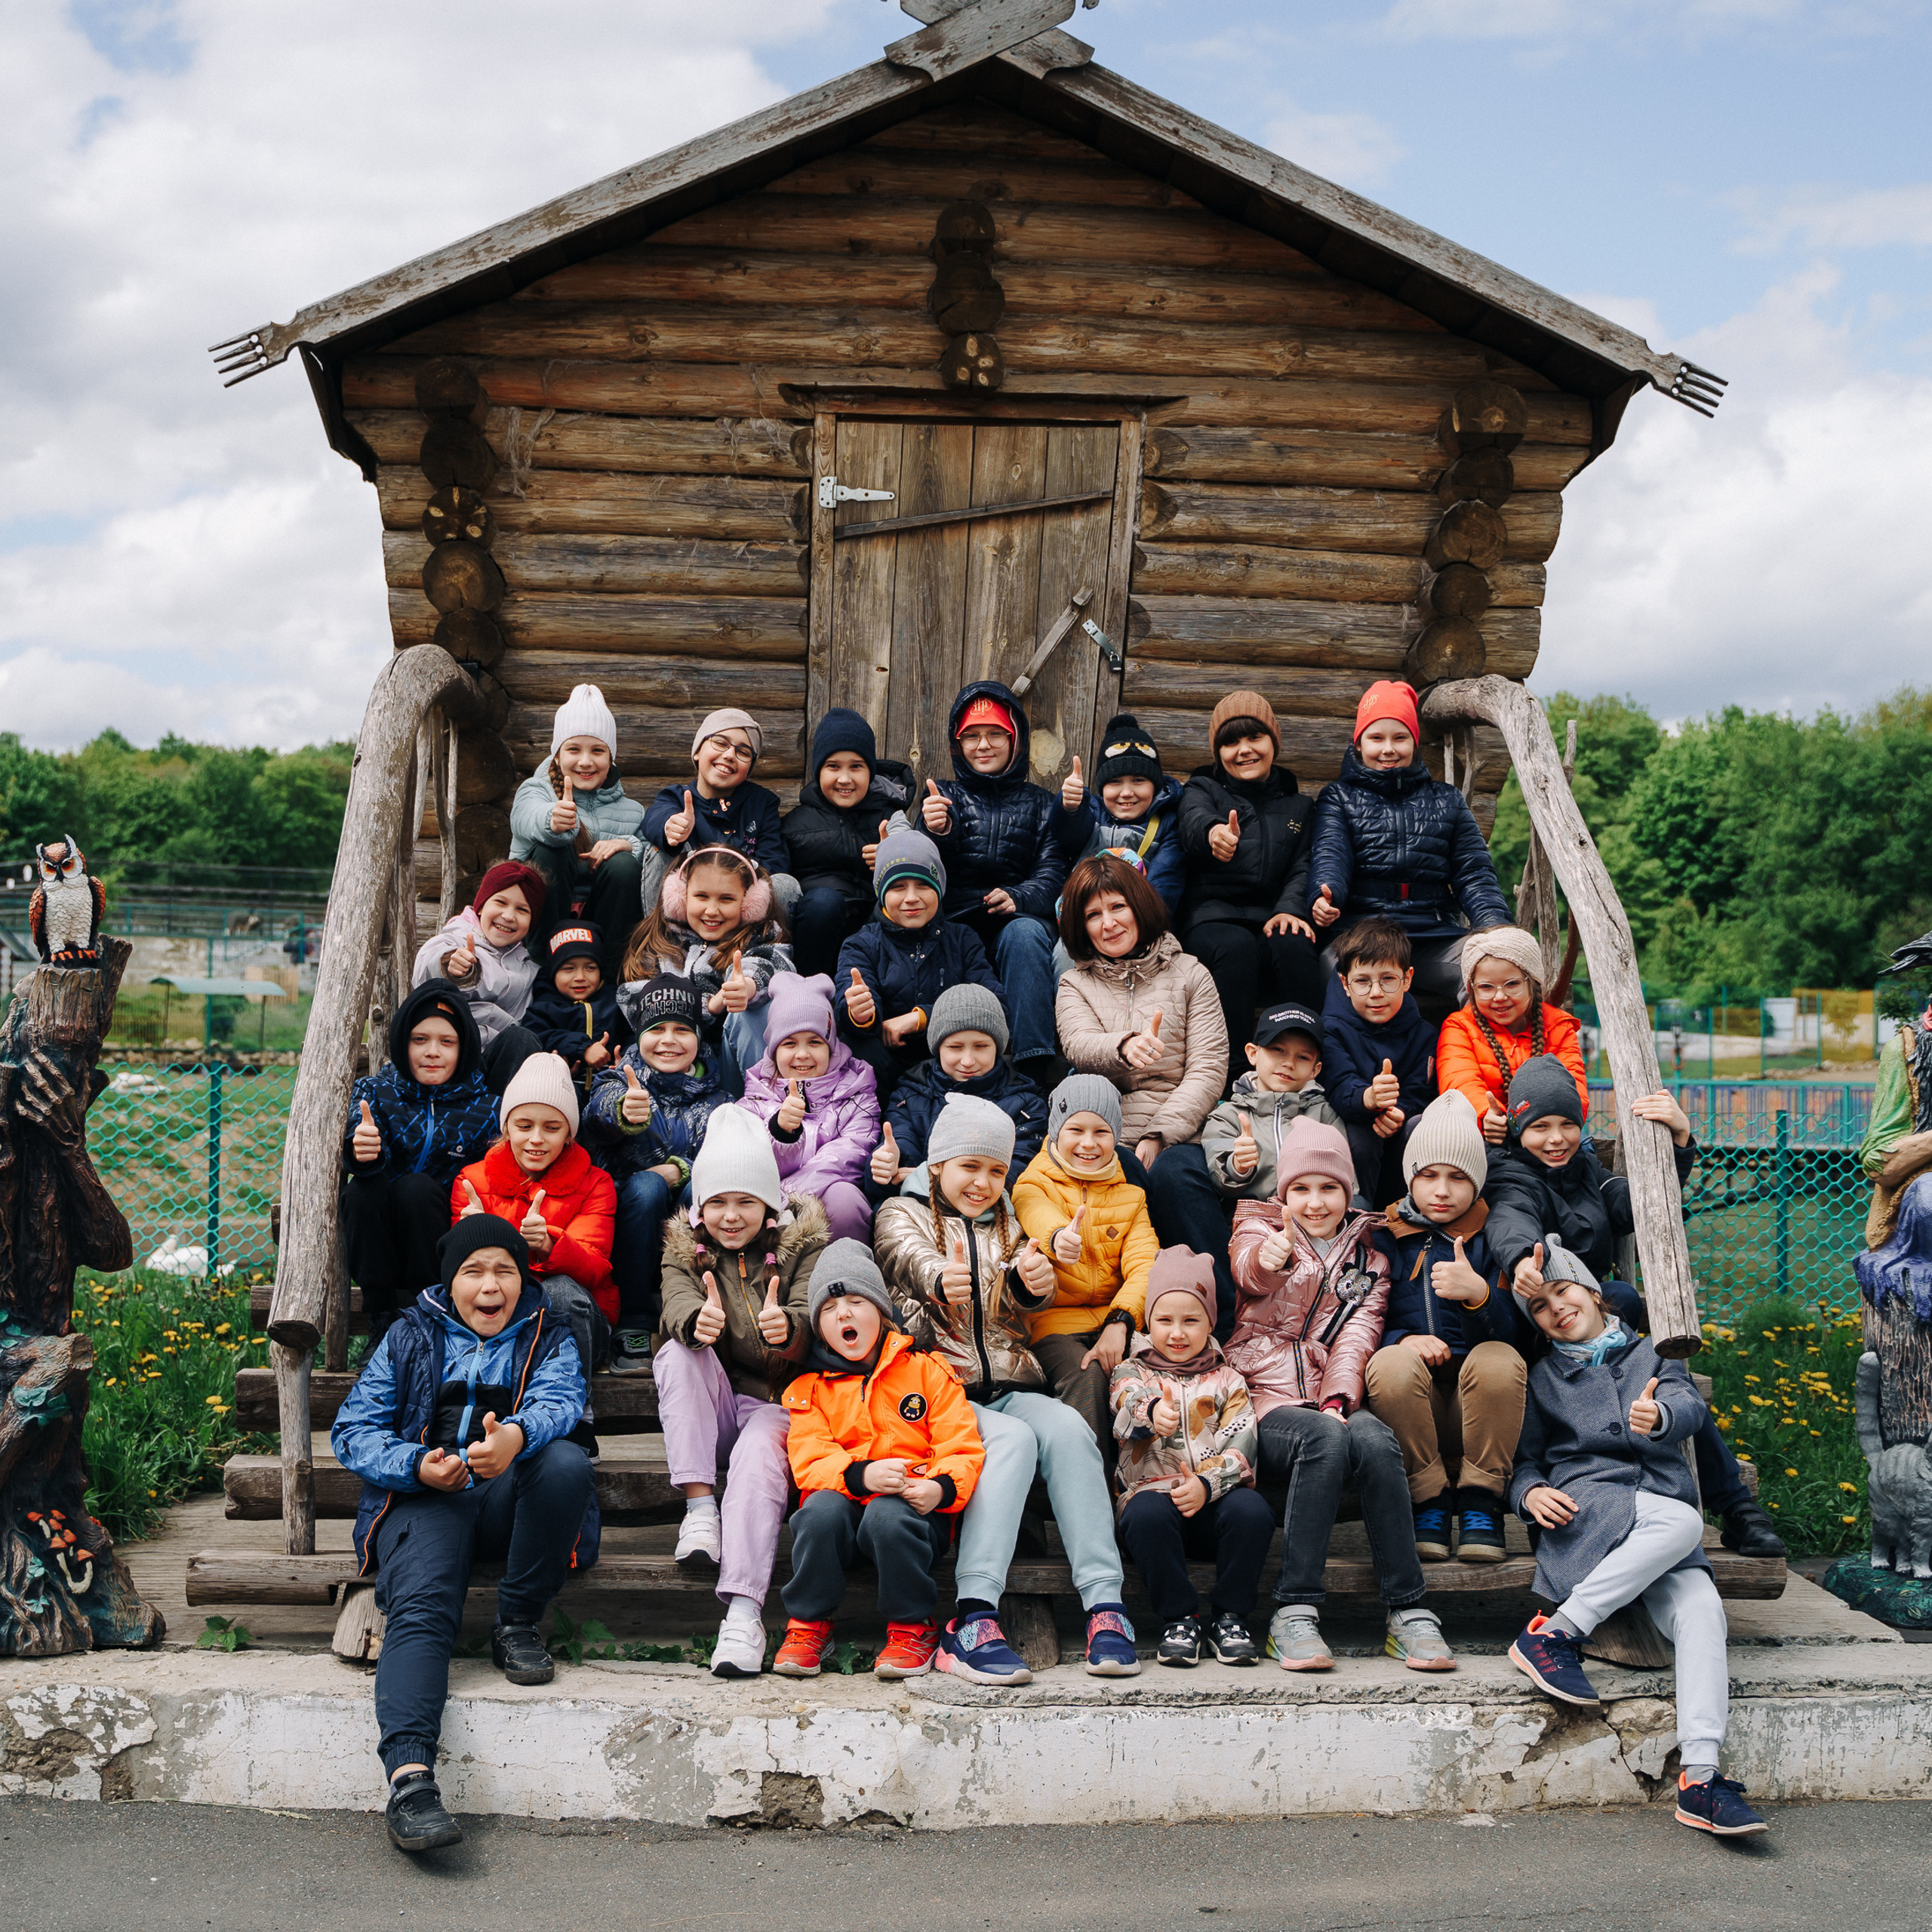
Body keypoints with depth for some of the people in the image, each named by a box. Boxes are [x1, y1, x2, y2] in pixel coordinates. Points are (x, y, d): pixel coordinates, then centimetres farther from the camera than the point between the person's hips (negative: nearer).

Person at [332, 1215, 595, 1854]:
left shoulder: (549, 1338, 17)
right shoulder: (411, 1338, 18)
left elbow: (560, 1398, -6)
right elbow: (354, 1428, 9)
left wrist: (516, 1436, -32)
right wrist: (417, 1466, -14)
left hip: (511, 1496, 1)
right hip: (427, 1496, 0)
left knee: (567, 1461, -33)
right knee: (420, 1607, -30)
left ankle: (519, 1625, -16)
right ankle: (410, 1778, -47)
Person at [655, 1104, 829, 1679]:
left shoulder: (803, 1242, 4)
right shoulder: (684, 1247, 9)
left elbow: (812, 1316, -14)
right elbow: (677, 1301, -14)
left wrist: (788, 1326, -40)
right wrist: (698, 1319, -41)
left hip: (776, 1399, -2)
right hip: (712, 1403, 3)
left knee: (760, 1457, -33)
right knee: (678, 1351, -26)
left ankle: (744, 1610, -44)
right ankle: (699, 1504, -29)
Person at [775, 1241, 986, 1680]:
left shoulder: (925, 1370, 9)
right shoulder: (809, 1388, 13)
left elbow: (961, 1447, 2)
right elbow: (810, 1459, -2)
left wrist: (942, 1487, -22)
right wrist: (861, 1476, -23)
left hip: (912, 1506, -1)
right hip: (843, 1500, 2)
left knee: (887, 1517, -35)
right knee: (821, 1510, -32)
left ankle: (912, 1627, -12)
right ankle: (809, 1625, -11)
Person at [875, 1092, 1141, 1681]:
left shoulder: (1007, 1227, 23)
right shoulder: (902, 1215, 11)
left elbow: (1025, 1298, 1)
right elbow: (915, 1262, -14)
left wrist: (1035, 1280, -27)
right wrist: (941, 1281, -41)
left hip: (1009, 1388, 4)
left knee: (1066, 1428, -28)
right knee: (1013, 1439, -33)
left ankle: (1104, 1604, -35)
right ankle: (973, 1620, -41)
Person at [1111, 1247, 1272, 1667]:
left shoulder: (1225, 1381, 16)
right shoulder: (1131, 1373, 13)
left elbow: (1241, 1445, 2)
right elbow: (1126, 1412, -12)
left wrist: (1207, 1483, -17)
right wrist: (1150, 1413, -38)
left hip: (1214, 1497, 1)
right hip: (1153, 1489, -1)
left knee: (1252, 1510, -30)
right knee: (1146, 1513, -35)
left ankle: (1231, 1619, -13)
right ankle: (1178, 1621, -20)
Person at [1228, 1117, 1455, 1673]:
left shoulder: (1367, 1257, 20)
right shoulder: (1259, 1228, 12)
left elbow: (1358, 1335, 3)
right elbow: (1251, 1272, -15)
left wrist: (1338, 1398, -17)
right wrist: (1272, 1257, -41)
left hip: (1334, 1403, 2)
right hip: (1266, 1400, -2)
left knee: (1374, 1439, -32)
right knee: (1327, 1439, -35)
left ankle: (1407, 1611, -29)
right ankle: (1294, 1613, -33)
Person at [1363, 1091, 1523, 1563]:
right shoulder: (1383, 1239, 11)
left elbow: (1510, 1330, -2)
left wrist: (1478, 1292, -24)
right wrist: (1404, 1340, -14)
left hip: (1476, 1412, 0)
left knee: (1499, 1359, -32)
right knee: (1393, 1362, -33)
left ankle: (1481, 1503, -16)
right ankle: (1428, 1502, -16)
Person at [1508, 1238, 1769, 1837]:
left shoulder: (1650, 1357, 20)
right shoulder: (1542, 1379, 21)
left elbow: (1690, 1404, -1)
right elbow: (1524, 1459, 15)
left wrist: (1660, 1416, -27)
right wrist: (1530, 1493, -10)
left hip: (1660, 1515, 2)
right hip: (1583, 1507, -2)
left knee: (1701, 1609, -28)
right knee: (1684, 1520, -34)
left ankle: (1701, 1777, -36)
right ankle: (1554, 1633, -33)